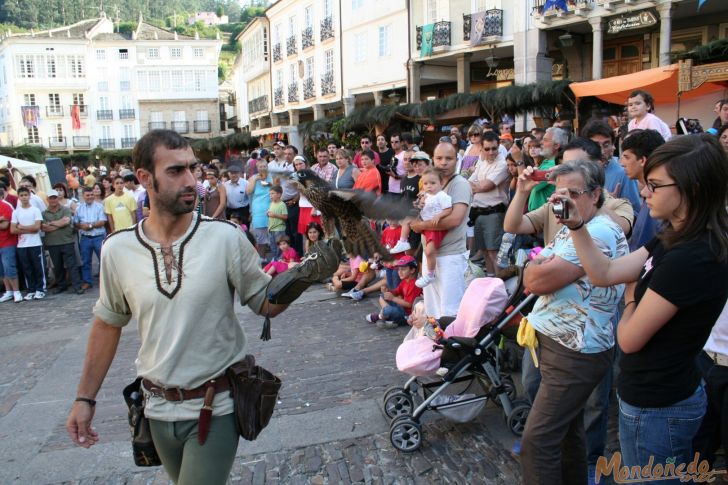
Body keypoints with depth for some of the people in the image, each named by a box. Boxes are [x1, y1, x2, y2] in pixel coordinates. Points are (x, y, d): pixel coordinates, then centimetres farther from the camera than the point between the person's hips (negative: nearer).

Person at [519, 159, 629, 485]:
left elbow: (535, 280, -23)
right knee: (565, 428, 22)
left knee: (537, 440, -6)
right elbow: (532, 278, 13)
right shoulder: (572, 228, 11)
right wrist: (544, 265, -6)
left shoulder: (600, 232, -22)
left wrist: (538, 264, -4)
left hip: (575, 353, -10)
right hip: (557, 340, 10)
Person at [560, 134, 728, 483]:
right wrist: (576, 226, -7)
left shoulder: (690, 259, -30)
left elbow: (630, 338, -22)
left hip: (655, 408, -9)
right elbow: (604, 274, 4)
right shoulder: (677, 240, 1)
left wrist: (631, 298, -2)